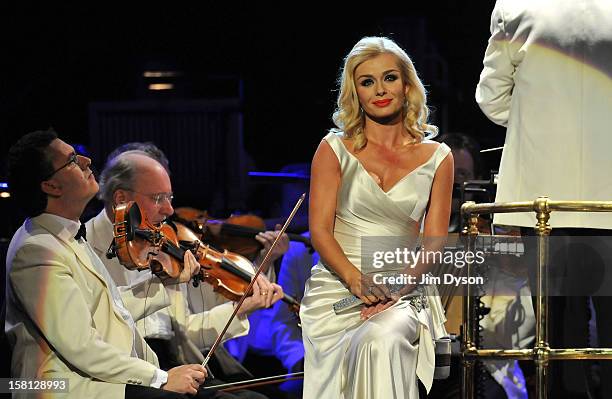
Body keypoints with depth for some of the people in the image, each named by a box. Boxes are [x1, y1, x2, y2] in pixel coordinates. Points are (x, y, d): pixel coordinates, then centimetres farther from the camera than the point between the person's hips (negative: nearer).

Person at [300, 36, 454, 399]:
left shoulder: (437, 158, 10)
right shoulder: (335, 149, 7)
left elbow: (434, 242, 5)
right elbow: (320, 231, 0)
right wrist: (356, 278, -18)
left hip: (404, 294, 1)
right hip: (336, 287, -1)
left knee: (383, 338, -34)